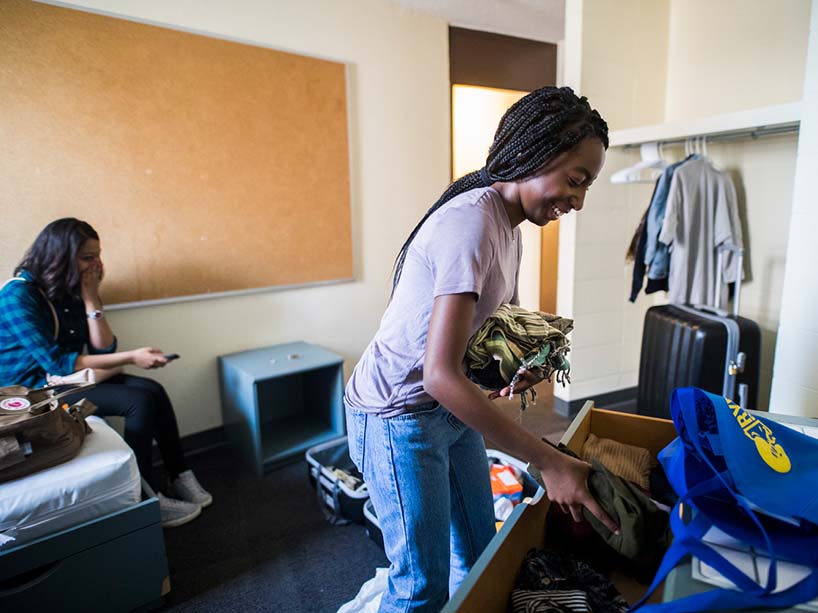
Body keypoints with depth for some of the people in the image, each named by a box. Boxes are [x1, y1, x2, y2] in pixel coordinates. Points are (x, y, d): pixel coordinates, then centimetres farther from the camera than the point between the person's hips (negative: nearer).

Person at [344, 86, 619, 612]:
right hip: (400, 416, -9)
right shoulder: (472, 222, -26)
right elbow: (440, 375, -32)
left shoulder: (510, 223, 5)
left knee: (480, 552, 19)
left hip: (451, 407, 9)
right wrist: (548, 461, -27)